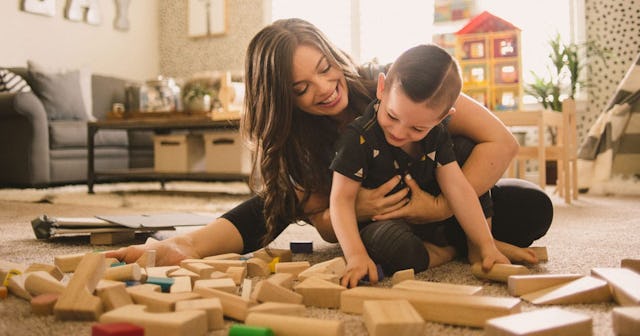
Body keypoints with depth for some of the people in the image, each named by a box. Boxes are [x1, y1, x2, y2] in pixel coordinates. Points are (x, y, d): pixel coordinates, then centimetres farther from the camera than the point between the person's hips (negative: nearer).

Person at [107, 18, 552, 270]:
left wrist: (440, 208, -40)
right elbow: (326, 224, -18)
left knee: (534, 208, -31)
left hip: (439, 200, -2)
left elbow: (501, 141, -30)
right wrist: (356, 210, -41)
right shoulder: (296, 140, -19)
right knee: (284, 194, -17)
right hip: (371, 224, 2)